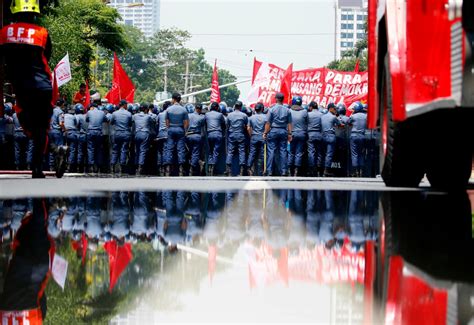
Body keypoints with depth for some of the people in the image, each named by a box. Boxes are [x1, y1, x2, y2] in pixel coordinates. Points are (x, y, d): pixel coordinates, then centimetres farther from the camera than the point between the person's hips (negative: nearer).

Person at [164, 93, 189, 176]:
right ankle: (181, 169, -1)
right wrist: (184, 130, 10)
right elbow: (186, 123, -3)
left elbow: (167, 122, 1)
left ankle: (167, 169, -2)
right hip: (180, 130, 0)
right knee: (181, 149, 2)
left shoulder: (169, 109, -1)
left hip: (171, 130, 0)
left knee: (169, 149, 3)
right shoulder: (183, 110, -1)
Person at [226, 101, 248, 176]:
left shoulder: (229, 115, 2)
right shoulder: (244, 115, -2)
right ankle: (242, 169, -4)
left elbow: (227, 126, 7)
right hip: (241, 135, -1)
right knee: (242, 151, 1)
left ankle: (229, 170, -2)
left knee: (230, 152, 3)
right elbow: (246, 126, 4)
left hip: (231, 135, 1)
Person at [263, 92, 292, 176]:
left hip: (273, 131, -2)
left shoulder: (272, 109, -4)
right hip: (283, 131, 3)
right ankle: (284, 171, 4)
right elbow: (289, 124, 3)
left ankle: (269, 171, -3)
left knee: (271, 151, 0)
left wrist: (265, 133, 0)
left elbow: (268, 123, -6)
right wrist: (289, 134, 8)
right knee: (283, 151, 5)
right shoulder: (287, 110, 4)